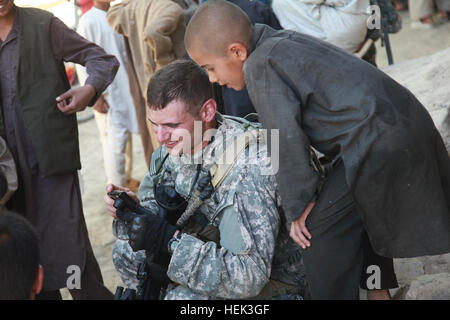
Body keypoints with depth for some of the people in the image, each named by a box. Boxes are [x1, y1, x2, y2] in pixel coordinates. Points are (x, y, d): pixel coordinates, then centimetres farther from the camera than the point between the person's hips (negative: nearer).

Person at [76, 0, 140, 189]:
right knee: (114, 140, -6)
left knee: (126, 137, 15)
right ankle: (116, 187, 4)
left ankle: (126, 178, 28)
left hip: (126, 88, 7)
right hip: (107, 93, -7)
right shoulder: (88, 21, -12)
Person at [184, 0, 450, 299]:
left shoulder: (259, 65, -12)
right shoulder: (285, 41, 17)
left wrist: (299, 205, -7)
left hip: (375, 145, -10)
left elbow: (286, 138, -16)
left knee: (321, 234, -2)